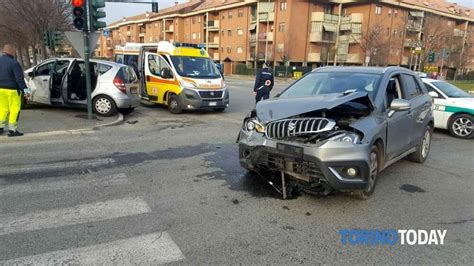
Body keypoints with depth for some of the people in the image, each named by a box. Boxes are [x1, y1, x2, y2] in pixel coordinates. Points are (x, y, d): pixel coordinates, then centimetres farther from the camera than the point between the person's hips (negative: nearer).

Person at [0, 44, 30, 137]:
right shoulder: (14, 63, -14)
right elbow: (19, 78, -20)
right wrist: (25, 89, -21)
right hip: (11, 90, -8)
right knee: (14, 110, -2)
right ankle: (12, 130, -2)